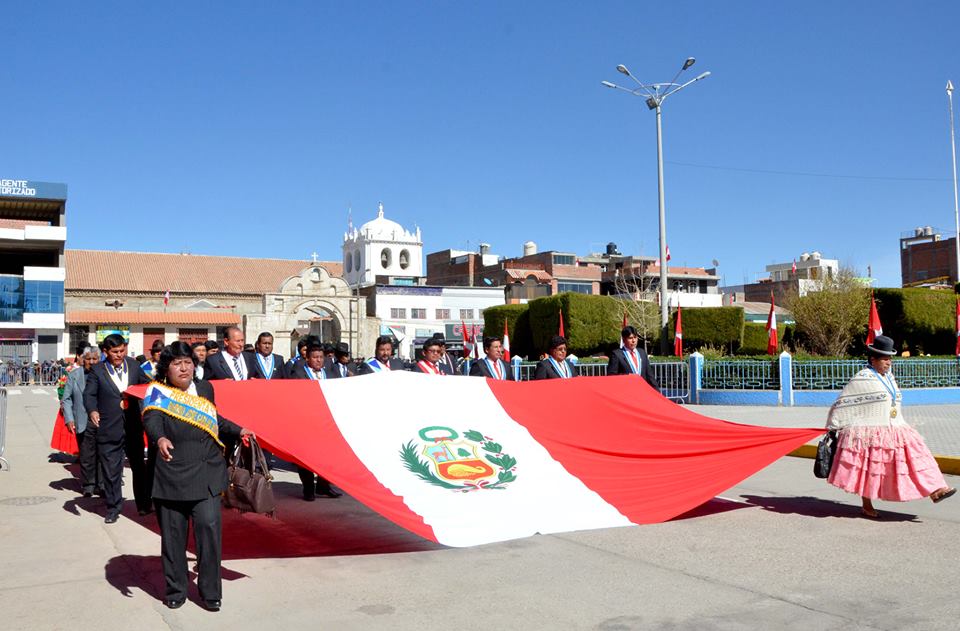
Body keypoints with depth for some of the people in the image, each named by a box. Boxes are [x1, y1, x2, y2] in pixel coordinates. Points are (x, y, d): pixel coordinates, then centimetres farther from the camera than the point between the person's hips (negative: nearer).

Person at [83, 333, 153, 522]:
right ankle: (113, 508, 17)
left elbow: (146, 384, 18)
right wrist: (92, 410, -27)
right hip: (109, 428, -3)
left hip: (133, 426, 3)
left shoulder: (134, 366, 7)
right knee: (110, 470, 3)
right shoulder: (97, 371, -2)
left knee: (138, 466, 15)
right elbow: (89, 394, -9)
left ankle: (143, 503, 30)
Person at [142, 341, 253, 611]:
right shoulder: (158, 393, -3)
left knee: (209, 526, -7)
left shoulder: (205, 388, 11)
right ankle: (176, 589, 23)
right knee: (173, 535, 6)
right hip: (171, 475, -2)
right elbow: (152, 419, -24)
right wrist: (160, 438, -43)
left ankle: (210, 591, 6)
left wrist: (238, 431, 25)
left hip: (206, 475, 2)